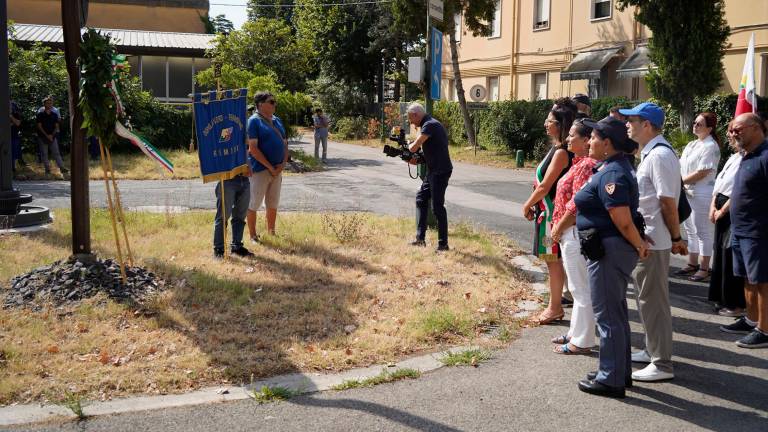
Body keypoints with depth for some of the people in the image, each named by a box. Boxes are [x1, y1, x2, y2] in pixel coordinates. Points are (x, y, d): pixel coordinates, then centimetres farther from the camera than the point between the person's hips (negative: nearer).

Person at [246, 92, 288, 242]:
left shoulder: (277, 120, 13)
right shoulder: (254, 121, -10)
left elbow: (284, 144, 15)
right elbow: (253, 148, -17)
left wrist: (283, 164, -1)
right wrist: (270, 167, -17)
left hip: (277, 170, 7)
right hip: (260, 169, -7)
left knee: (273, 204, 14)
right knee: (254, 203, 2)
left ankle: (271, 233, 26)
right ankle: (253, 235, 11)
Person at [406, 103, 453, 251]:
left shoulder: (430, 125, -17)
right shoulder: (429, 124, 16)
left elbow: (414, 147, -22)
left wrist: (410, 145, 0)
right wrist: (416, 159, 10)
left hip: (440, 172, -11)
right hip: (433, 171, 11)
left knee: (437, 207, -6)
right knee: (421, 199, 15)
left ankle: (443, 244, 1)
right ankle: (420, 238, 17)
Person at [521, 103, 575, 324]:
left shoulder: (561, 152, -17)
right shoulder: (556, 149, 13)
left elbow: (545, 185, -18)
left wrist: (527, 205, -7)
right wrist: (533, 205, 10)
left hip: (552, 213, -10)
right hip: (546, 212, 10)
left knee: (554, 260, -2)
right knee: (553, 260, 15)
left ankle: (555, 308, 7)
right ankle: (554, 304, 23)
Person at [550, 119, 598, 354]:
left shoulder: (586, 165, -19)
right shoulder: (581, 163, 14)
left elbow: (577, 204, -22)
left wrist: (559, 227, -12)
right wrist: (559, 226, 14)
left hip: (576, 232, -11)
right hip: (572, 233, 11)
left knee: (581, 288, -2)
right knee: (579, 287, 18)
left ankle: (581, 341, 7)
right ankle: (576, 332, 29)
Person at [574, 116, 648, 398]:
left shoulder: (611, 174, -21)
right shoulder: (615, 167, 12)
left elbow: (623, 220, -24)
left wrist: (639, 245, -11)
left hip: (609, 250, -11)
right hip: (612, 249, 11)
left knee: (607, 315, -1)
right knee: (616, 313, 19)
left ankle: (611, 380, 9)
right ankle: (620, 372, 31)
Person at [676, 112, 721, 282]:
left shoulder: (710, 146, -12)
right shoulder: (691, 145, 14)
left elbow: (702, 173, -19)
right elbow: (681, 166, 13)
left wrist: (681, 181, -12)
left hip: (702, 194, -9)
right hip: (687, 192, 9)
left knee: (703, 231, -3)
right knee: (690, 229, 15)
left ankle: (704, 268, 3)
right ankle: (692, 264, 26)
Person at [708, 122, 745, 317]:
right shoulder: (733, 157, 15)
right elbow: (719, 182, 17)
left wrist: (722, 211, -13)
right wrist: (713, 205, 4)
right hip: (722, 211, 10)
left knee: (731, 256, -4)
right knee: (720, 252, 15)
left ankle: (737, 304, 7)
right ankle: (723, 299, 26)